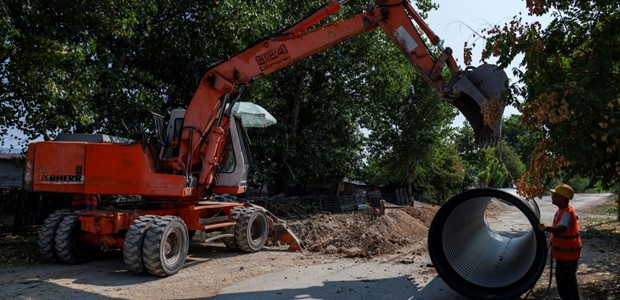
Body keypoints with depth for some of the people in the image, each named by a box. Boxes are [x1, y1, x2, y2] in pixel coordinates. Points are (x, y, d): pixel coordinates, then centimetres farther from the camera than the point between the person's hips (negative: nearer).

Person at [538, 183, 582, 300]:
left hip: (568, 253, -10)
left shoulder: (567, 213, -26)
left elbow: (561, 229, -44)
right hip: (562, 252, 10)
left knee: (569, 280, 0)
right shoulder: (561, 210, 5)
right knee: (560, 277, 21)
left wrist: (546, 228, -62)